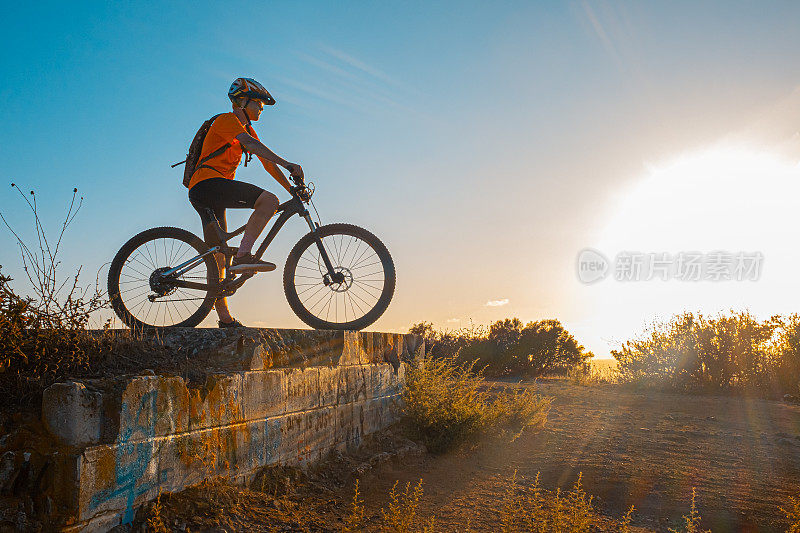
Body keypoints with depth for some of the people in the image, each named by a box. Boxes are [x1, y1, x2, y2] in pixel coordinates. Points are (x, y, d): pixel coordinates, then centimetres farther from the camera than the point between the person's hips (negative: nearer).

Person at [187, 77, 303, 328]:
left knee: (218, 256, 8)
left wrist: (292, 188, 11)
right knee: (269, 200, -23)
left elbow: (267, 162, 21)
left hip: (205, 195, 10)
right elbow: (251, 144, -22)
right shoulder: (227, 121, -4)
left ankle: (225, 318, 12)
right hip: (207, 183, -10)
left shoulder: (246, 128, 24)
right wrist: (287, 164, -31)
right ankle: (243, 255, -30)